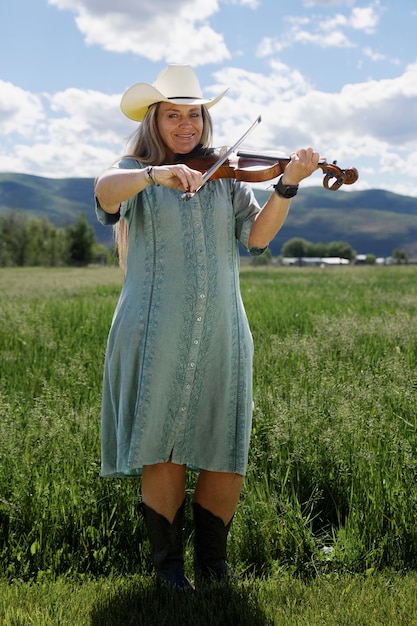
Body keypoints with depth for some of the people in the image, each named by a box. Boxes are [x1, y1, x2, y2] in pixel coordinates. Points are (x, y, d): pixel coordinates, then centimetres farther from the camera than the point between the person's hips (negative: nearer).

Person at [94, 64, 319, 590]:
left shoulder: (225, 174, 14)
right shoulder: (136, 172, 6)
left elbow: (256, 236, 0)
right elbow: (105, 192, -18)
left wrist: (287, 185, -14)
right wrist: (155, 174, -35)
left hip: (220, 334, 3)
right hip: (156, 334, -2)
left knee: (226, 456, 2)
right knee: (164, 454, 2)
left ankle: (213, 564, 22)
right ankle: (167, 564, 21)